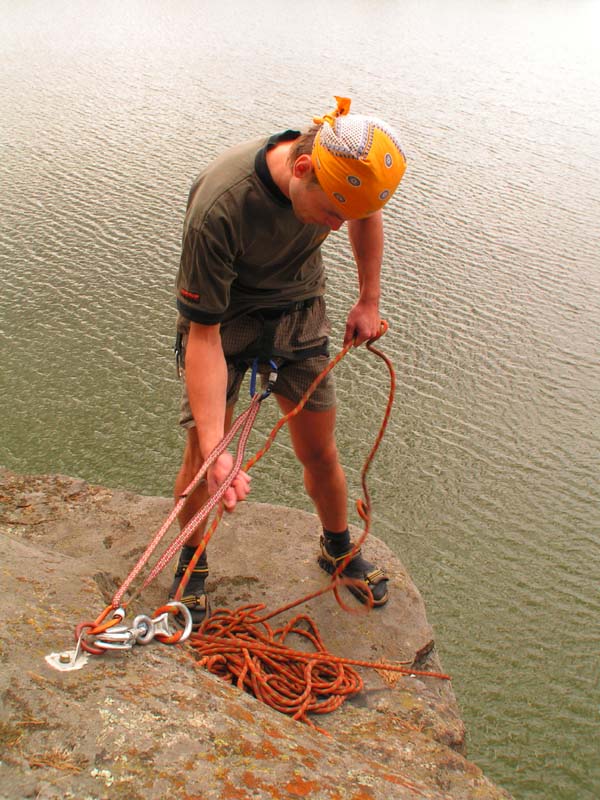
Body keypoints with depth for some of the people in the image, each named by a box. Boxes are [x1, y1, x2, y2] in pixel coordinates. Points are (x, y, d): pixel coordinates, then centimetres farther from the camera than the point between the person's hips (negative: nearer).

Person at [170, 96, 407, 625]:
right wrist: (214, 447, -38)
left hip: (300, 311, 4)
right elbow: (204, 334, -32)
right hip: (223, 319, -3)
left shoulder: (348, 168, -22)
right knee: (200, 454, -3)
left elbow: (368, 217, 5)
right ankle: (191, 560, 27)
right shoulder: (217, 210, -37)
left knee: (320, 452, 9)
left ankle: (340, 551, 36)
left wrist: (369, 302, 10)